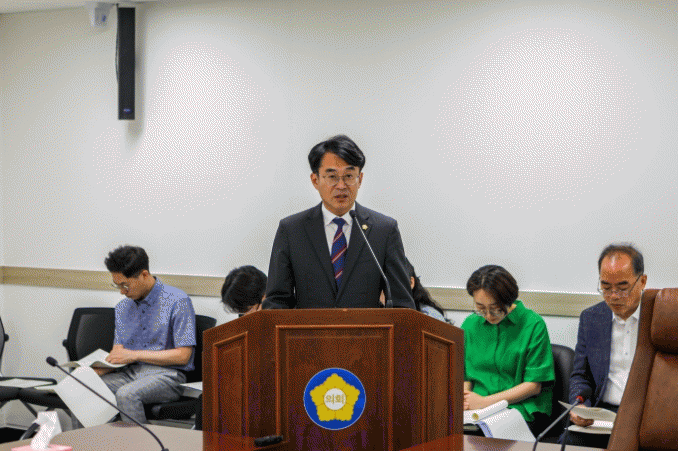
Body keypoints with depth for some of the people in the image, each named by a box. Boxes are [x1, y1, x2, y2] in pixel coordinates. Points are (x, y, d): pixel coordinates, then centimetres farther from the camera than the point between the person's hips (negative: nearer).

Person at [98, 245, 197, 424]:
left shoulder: (178, 301, -5)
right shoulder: (123, 307, 17)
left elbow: (183, 355, -9)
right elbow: (118, 352, 15)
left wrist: (135, 354, -11)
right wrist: (103, 367, -9)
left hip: (166, 374, -6)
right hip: (130, 371, 6)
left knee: (126, 395, -35)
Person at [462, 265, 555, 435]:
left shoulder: (533, 324, -4)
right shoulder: (470, 324, 11)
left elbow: (534, 385, -5)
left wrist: (485, 401, -12)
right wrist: (463, 400, -8)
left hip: (522, 409, -3)